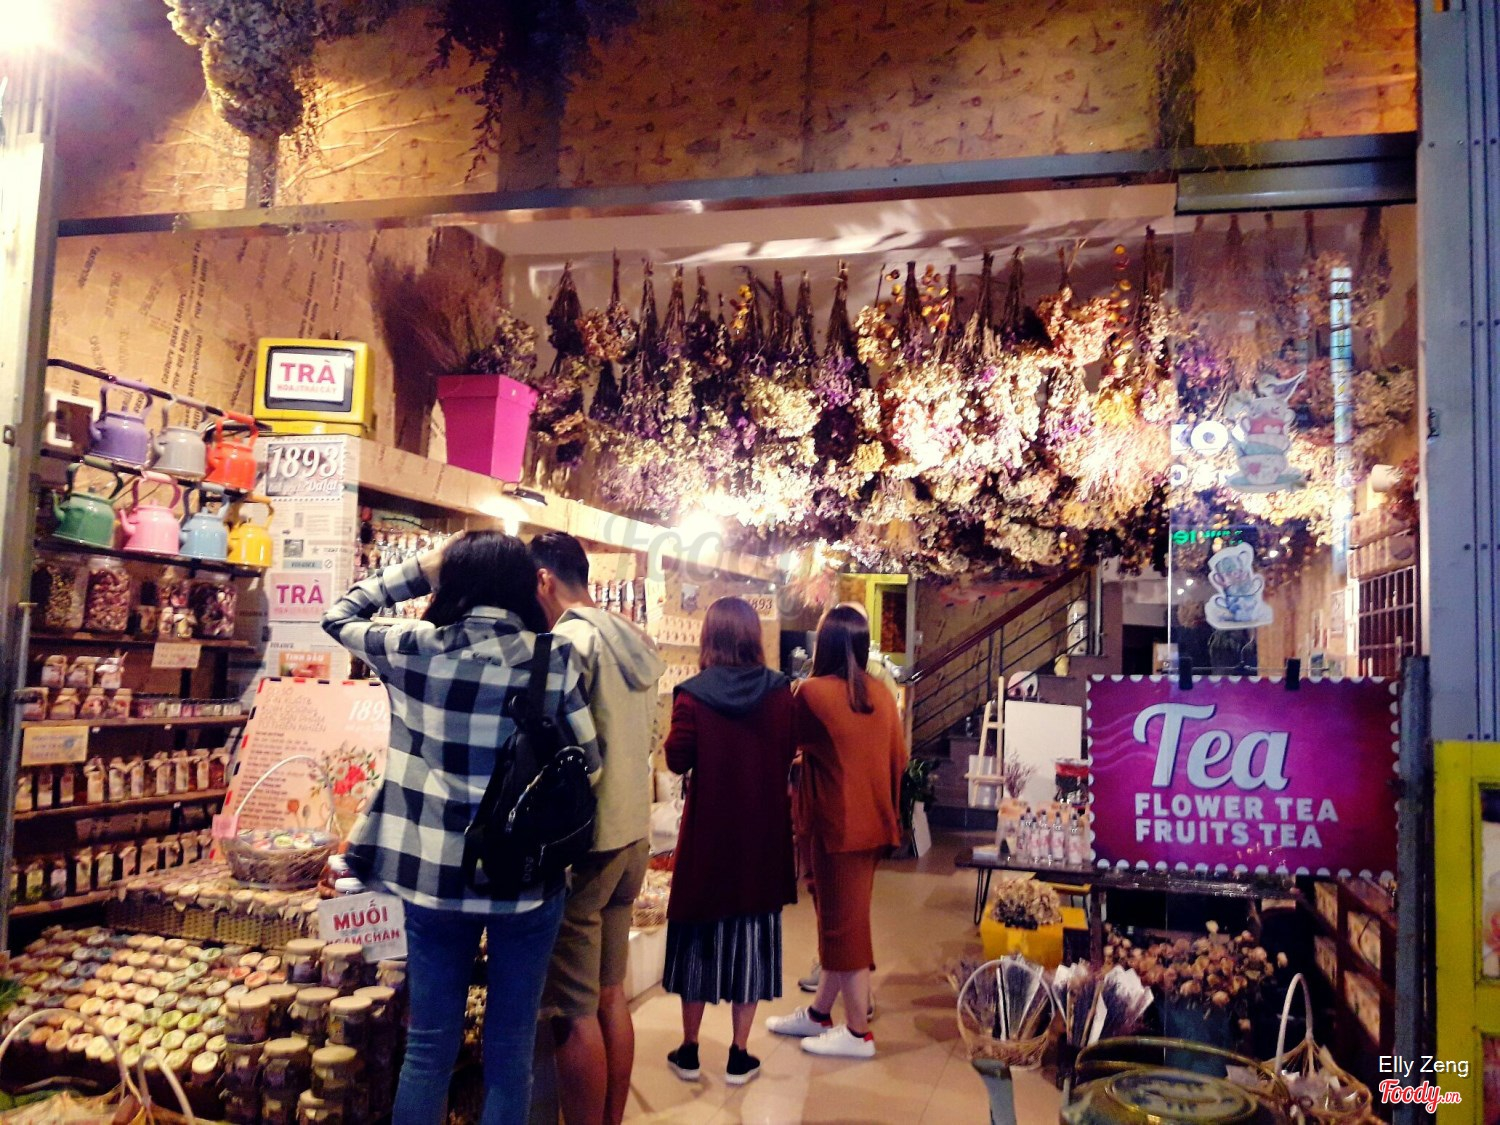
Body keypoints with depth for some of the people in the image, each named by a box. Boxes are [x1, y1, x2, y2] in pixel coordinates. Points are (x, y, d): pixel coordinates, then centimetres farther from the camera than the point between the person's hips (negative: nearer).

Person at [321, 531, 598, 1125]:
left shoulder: (416, 648, -5)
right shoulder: (555, 659, -9)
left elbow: (338, 615, 13)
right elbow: (588, 765, -3)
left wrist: (415, 570, 12)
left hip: (436, 874, 1)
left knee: (430, 1047, 15)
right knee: (509, 1049, 13)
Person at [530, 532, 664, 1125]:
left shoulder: (568, 642, -16)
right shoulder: (638, 642, 10)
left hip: (582, 843, -9)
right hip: (633, 835, 9)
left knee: (574, 1014, 2)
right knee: (610, 994, 18)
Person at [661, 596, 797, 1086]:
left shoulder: (692, 694, -13)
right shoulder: (780, 691, -7)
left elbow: (677, 759, -9)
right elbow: (789, 752, 3)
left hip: (708, 833, -1)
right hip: (763, 834, 1)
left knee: (699, 935, 13)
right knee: (750, 936, 11)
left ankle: (689, 1050, 23)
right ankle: (739, 1056, 18)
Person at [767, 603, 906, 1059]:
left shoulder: (813, 692, -15)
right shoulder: (880, 694, 2)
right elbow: (899, 758, 7)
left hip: (839, 824, -7)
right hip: (874, 821, 7)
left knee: (844, 924, 4)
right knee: (840, 919, 17)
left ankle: (858, 1032, 15)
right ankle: (819, 1013, 31)